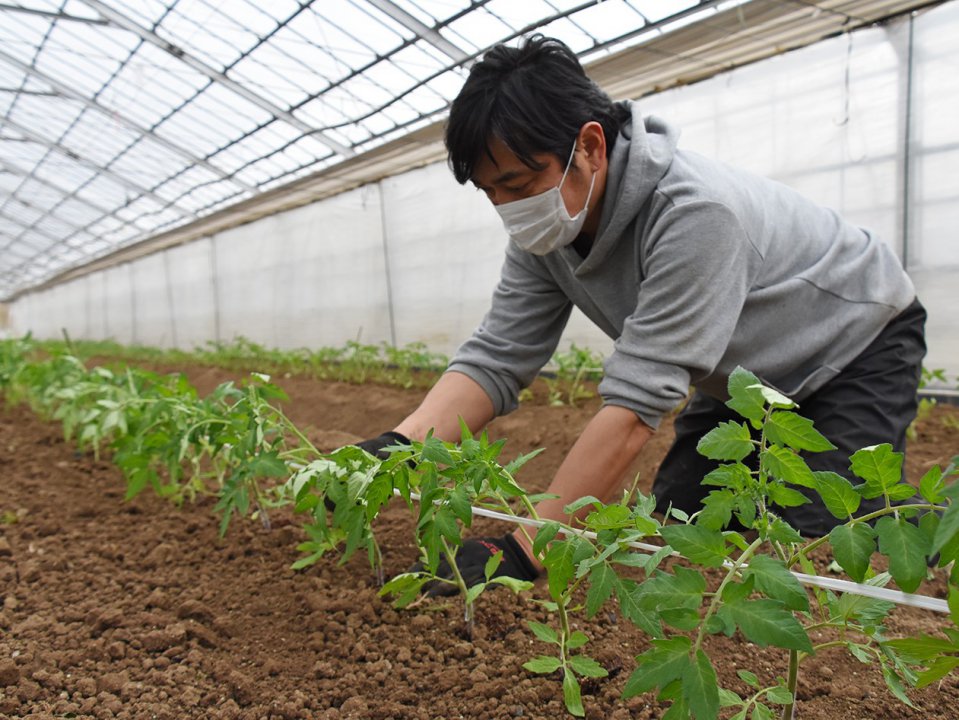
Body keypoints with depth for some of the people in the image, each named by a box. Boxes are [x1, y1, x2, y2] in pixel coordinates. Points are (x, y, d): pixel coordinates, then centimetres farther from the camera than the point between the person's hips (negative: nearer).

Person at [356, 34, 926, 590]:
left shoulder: (693, 214, -41)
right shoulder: (544, 229, -17)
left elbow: (637, 404, -44)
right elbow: (496, 358, -19)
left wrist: (520, 553, -45)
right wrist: (398, 447, -37)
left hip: (862, 347, -6)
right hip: (750, 379, 7)